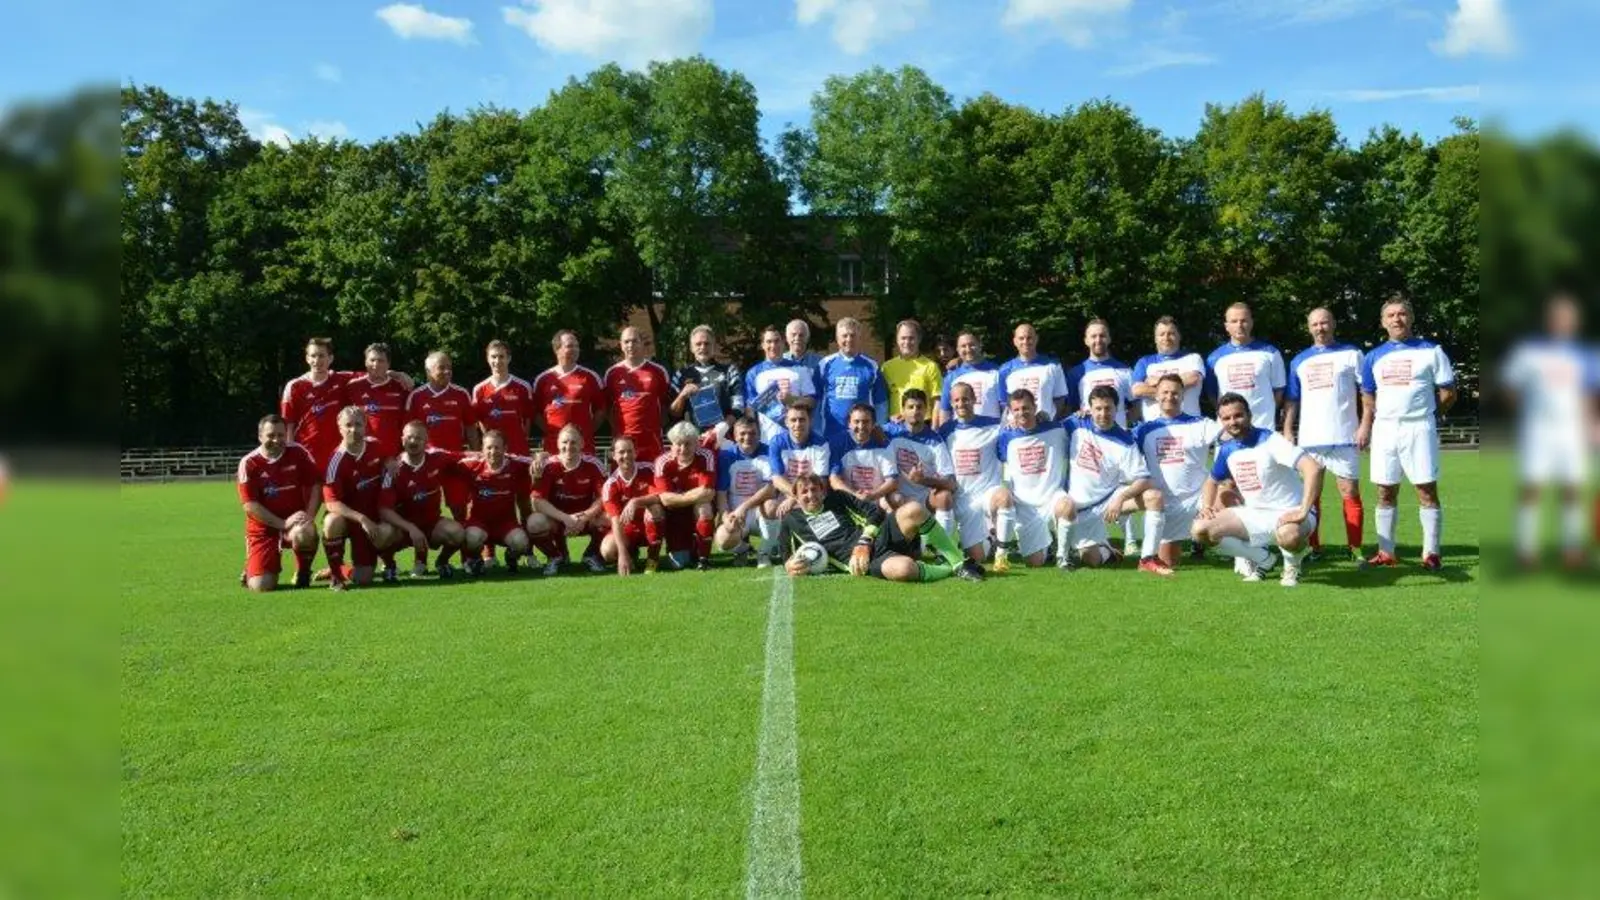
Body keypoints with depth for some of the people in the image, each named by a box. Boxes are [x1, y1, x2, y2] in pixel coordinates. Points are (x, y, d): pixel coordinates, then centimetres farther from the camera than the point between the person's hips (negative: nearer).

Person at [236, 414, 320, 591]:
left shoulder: (298, 453, -4)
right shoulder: (249, 463, -9)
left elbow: (315, 485, -3)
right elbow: (249, 505, -13)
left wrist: (309, 517, -18)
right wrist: (283, 524, -19)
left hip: (295, 520, 1)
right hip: (264, 527, -1)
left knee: (305, 533, -38)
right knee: (262, 586, -12)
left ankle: (303, 574, -5)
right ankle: (252, 571, 29)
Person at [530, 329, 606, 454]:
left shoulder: (590, 377, 5)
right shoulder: (542, 379, 8)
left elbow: (600, 409, 9)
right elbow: (536, 412, 14)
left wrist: (589, 430, 2)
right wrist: (548, 431, 4)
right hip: (553, 444, 1)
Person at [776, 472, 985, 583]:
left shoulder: (836, 498, 20)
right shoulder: (792, 520, 15)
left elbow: (875, 511, 15)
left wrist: (865, 541, -1)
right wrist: (790, 566, -4)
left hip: (879, 536, 4)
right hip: (858, 560, -4)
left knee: (913, 510, -30)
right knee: (903, 569, -41)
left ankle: (959, 564, -16)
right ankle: (951, 570, -11)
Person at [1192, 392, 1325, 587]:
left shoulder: (1270, 441, -18)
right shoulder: (1227, 449, 2)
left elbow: (1313, 468, -30)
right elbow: (1212, 481, 21)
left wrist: (1303, 512, -35)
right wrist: (1206, 508, -1)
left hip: (1286, 514, -6)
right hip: (1253, 514, 6)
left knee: (1289, 536, -41)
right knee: (1200, 530, -11)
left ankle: (1292, 566, -1)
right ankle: (1263, 559, 9)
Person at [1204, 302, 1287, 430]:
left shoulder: (1269, 353, 5)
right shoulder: (1215, 357, 6)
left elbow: (1278, 388, 10)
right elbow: (1211, 393, 13)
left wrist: (1267, 412, 2)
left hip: (1263, 427, -1)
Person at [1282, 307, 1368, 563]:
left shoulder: (1351, 354, 5)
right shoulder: (1299, 361, 14)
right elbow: (1291, 401, 15)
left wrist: (1364, 426, -8)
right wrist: (1287, 431, 4)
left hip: (1344, 437, -3)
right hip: (1309, 438, 3)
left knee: (1350, 493, -4)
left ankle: (1355, 548, 1)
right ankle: (1314, 547, 14)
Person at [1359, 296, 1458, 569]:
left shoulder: (1431, 351, 1)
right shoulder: (1374, 357, 12)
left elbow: (1448, 394, 3)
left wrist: (1425, 414, 4)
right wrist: (1365, 428, 7)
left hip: (1419, 430, -3)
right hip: (1384, 431, 4)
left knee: (1427, 490, -3)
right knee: (1385, 493, 6)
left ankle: (1431, 553, 2)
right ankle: (1386, 552, 13)